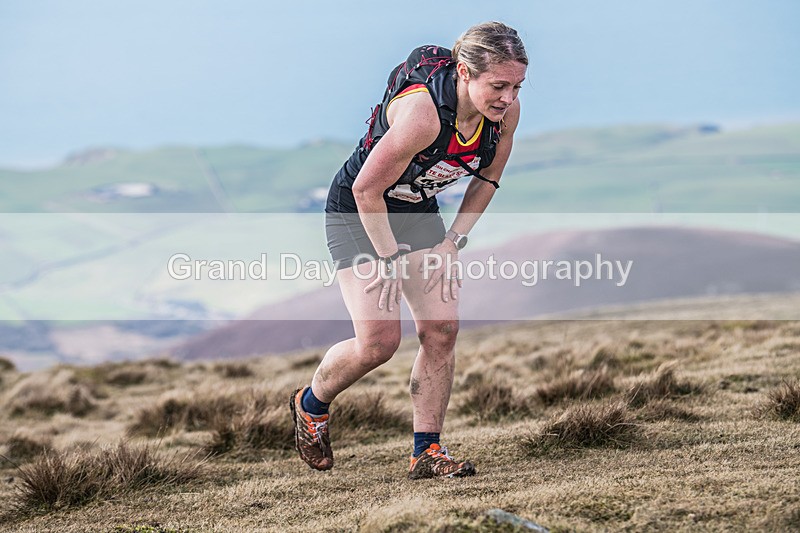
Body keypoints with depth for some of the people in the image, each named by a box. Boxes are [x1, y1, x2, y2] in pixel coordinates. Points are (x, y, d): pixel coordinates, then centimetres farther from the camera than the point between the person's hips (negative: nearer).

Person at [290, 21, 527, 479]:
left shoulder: (506, 111, -15)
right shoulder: (422, 110, -36)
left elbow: (487, 180, 4)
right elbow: (367, 188, -26)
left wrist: (453, 241, -2)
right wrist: (390, 258, -18)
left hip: (420, 212, 6)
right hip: (359, 213, -6)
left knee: (442, 330, -5)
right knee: (380, 341, -13)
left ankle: (427, 451, 6)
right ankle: (311, 404, 16)